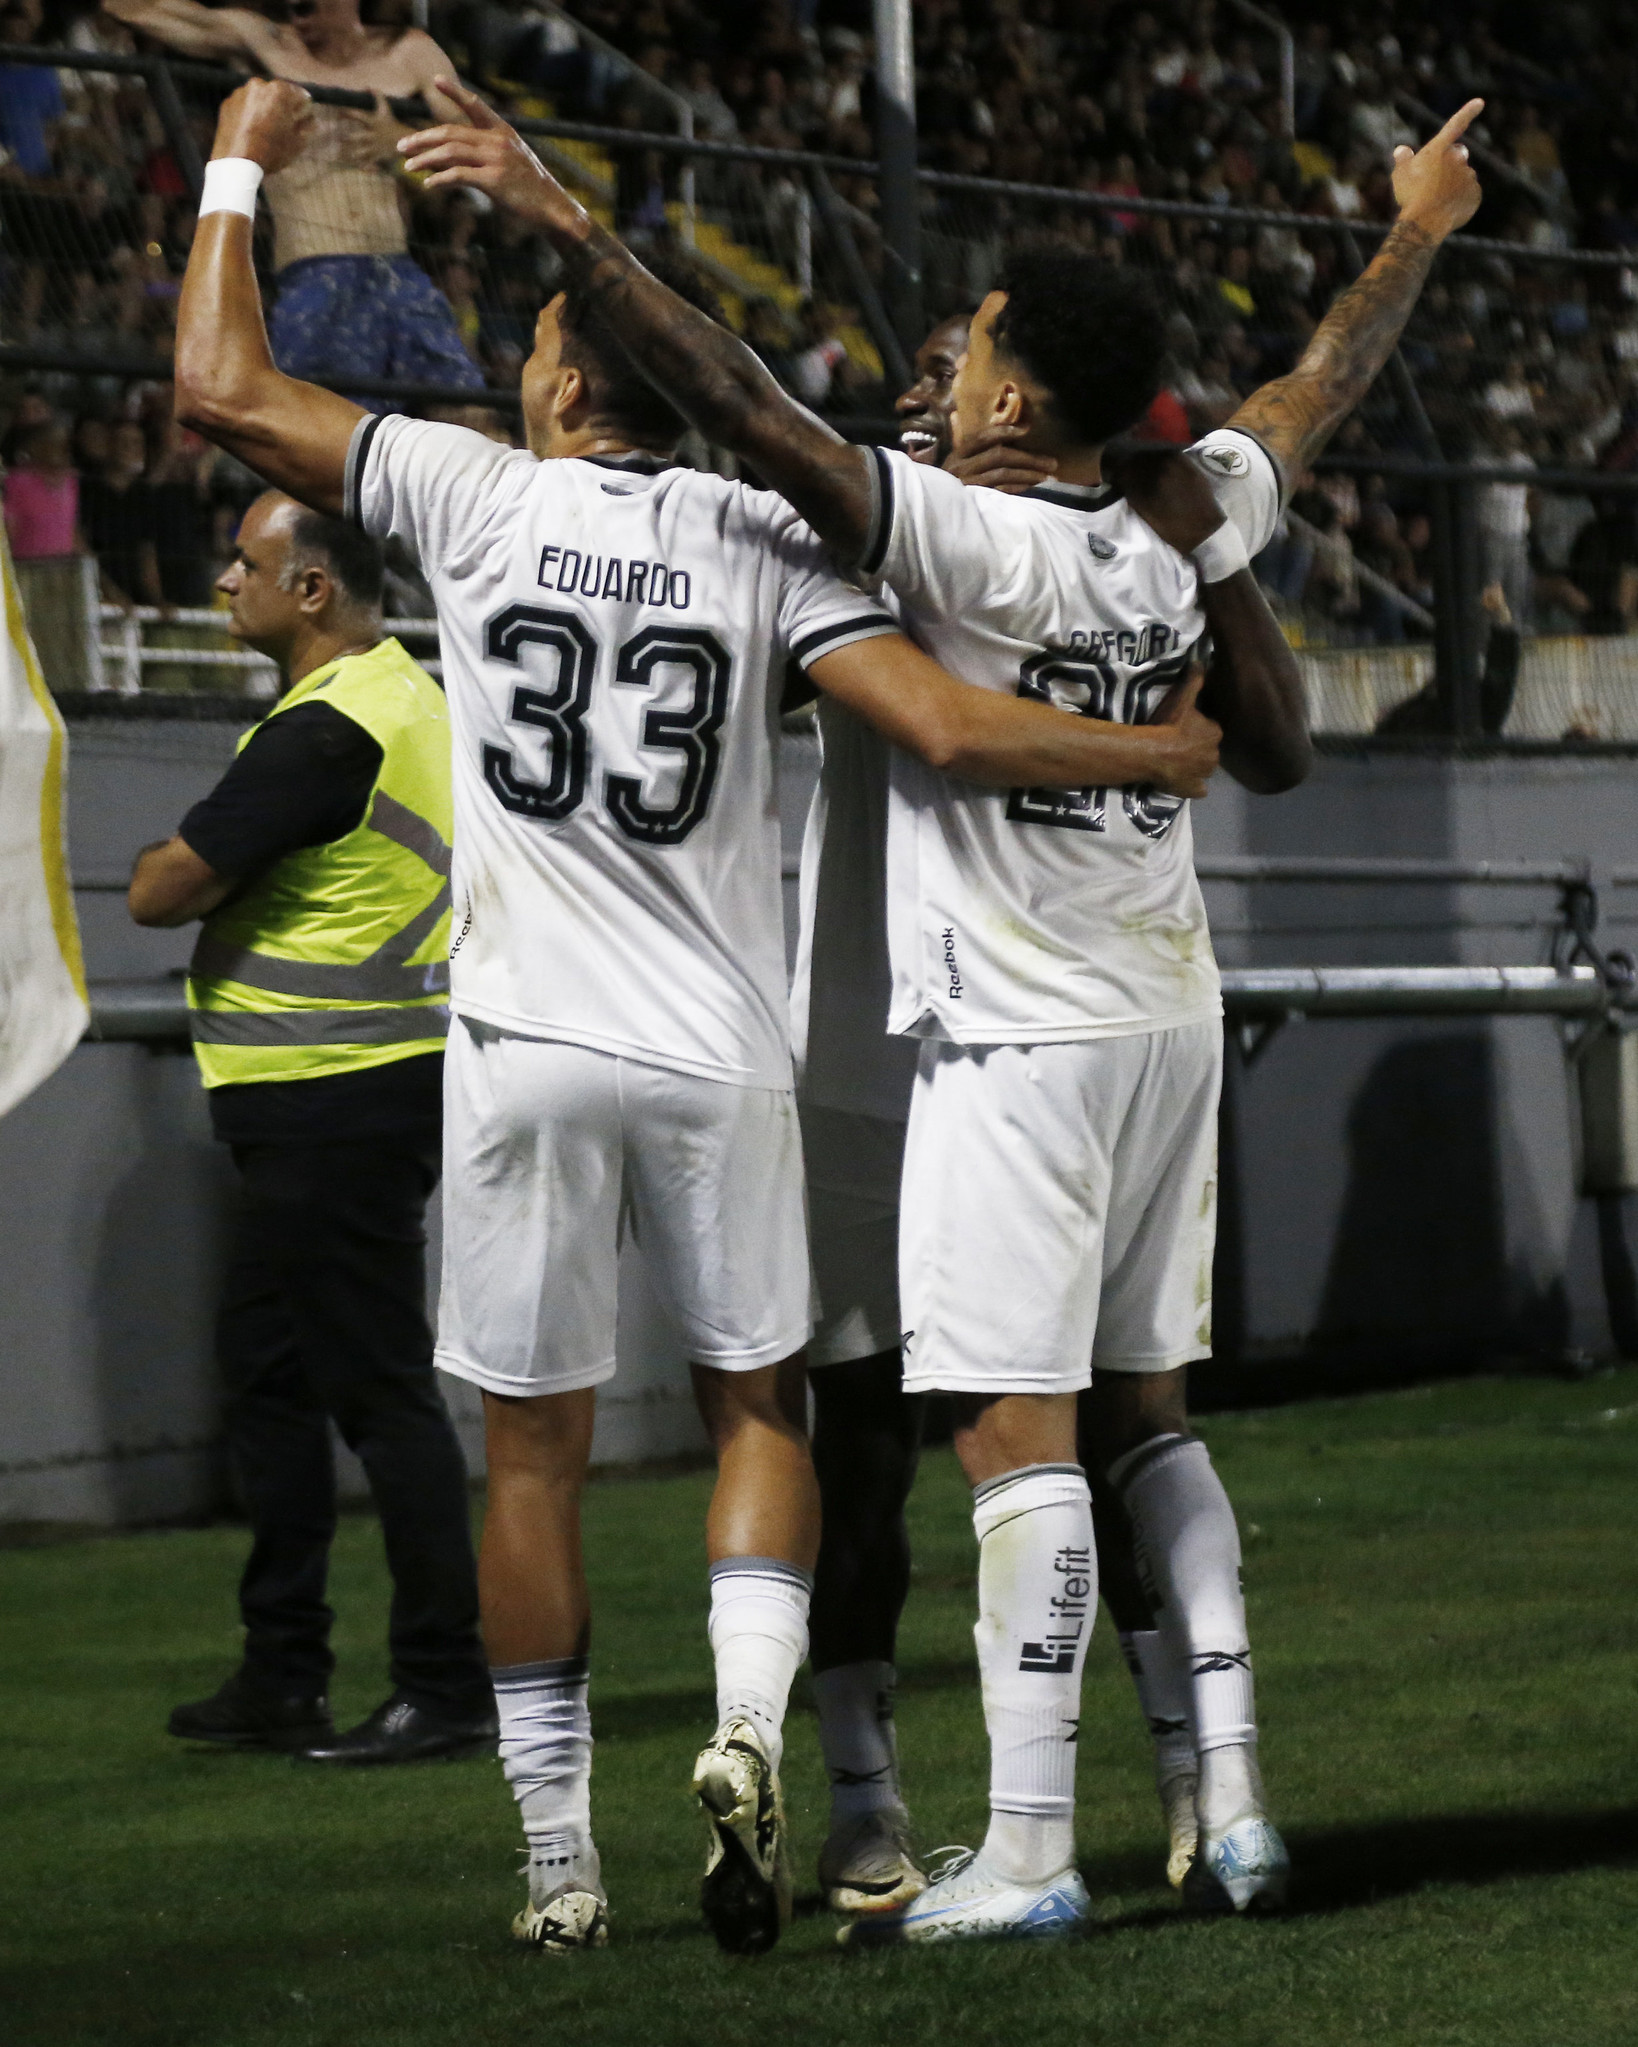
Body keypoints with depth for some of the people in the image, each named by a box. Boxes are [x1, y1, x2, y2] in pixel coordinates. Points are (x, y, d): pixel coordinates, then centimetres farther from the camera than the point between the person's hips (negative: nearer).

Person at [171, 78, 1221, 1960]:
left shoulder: (477, 498, -3)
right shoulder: (762, 540, -1)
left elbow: (221, 391, 1)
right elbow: (946, 729, -10)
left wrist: (240, 167, 13)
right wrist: (1155, 752, 4)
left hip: (524, 1047, -1)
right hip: (717, 1051, 1)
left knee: (534, 1454, 7)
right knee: (758, 1397, 17)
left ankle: (558, 1867, 10)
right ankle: (748, 1727, -8)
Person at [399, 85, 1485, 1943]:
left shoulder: (970, 542, -16)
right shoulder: (1186, 536, 3)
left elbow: (748, 411, -24)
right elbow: (1317, 391, 21)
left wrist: (568, 225, -24)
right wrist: (1417, 236, 37)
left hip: (1021, 1039, -7)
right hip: (1170, 1017, 8)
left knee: (1016, 1433, -7)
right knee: (1145, 1409, 15)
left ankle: (1027, 1854, -8)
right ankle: (1229, 1805, 13)